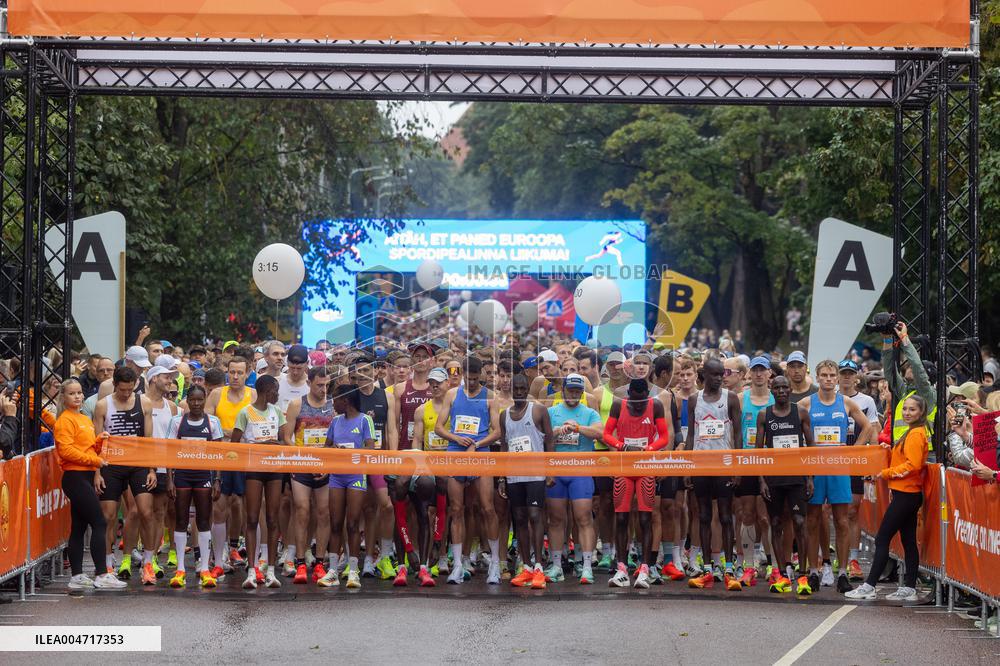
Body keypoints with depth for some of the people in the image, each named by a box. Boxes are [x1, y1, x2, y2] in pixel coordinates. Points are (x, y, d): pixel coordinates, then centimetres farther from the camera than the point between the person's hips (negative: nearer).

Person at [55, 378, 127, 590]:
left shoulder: (85, 420, 19)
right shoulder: (65, 420, -8)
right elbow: (66, 450, -18)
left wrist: (100, 441, 2)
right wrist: (95, 460, -17)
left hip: (85, 477, 9)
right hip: (75, 476, -9)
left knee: (79, 527, 9)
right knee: (99, 524, -11)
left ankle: (77, 577, 13)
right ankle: (101, 575, -10)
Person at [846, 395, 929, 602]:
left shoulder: (916, 434, -14)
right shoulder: (912, 432, 17)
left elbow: (912, 465, -21)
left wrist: (886, 473, -14)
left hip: (906, 494, -10)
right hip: (908, 494, 10)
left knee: (882, 539, -8)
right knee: (908, 541, 11)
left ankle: (869, 586, -7)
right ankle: (909, 588, 14)